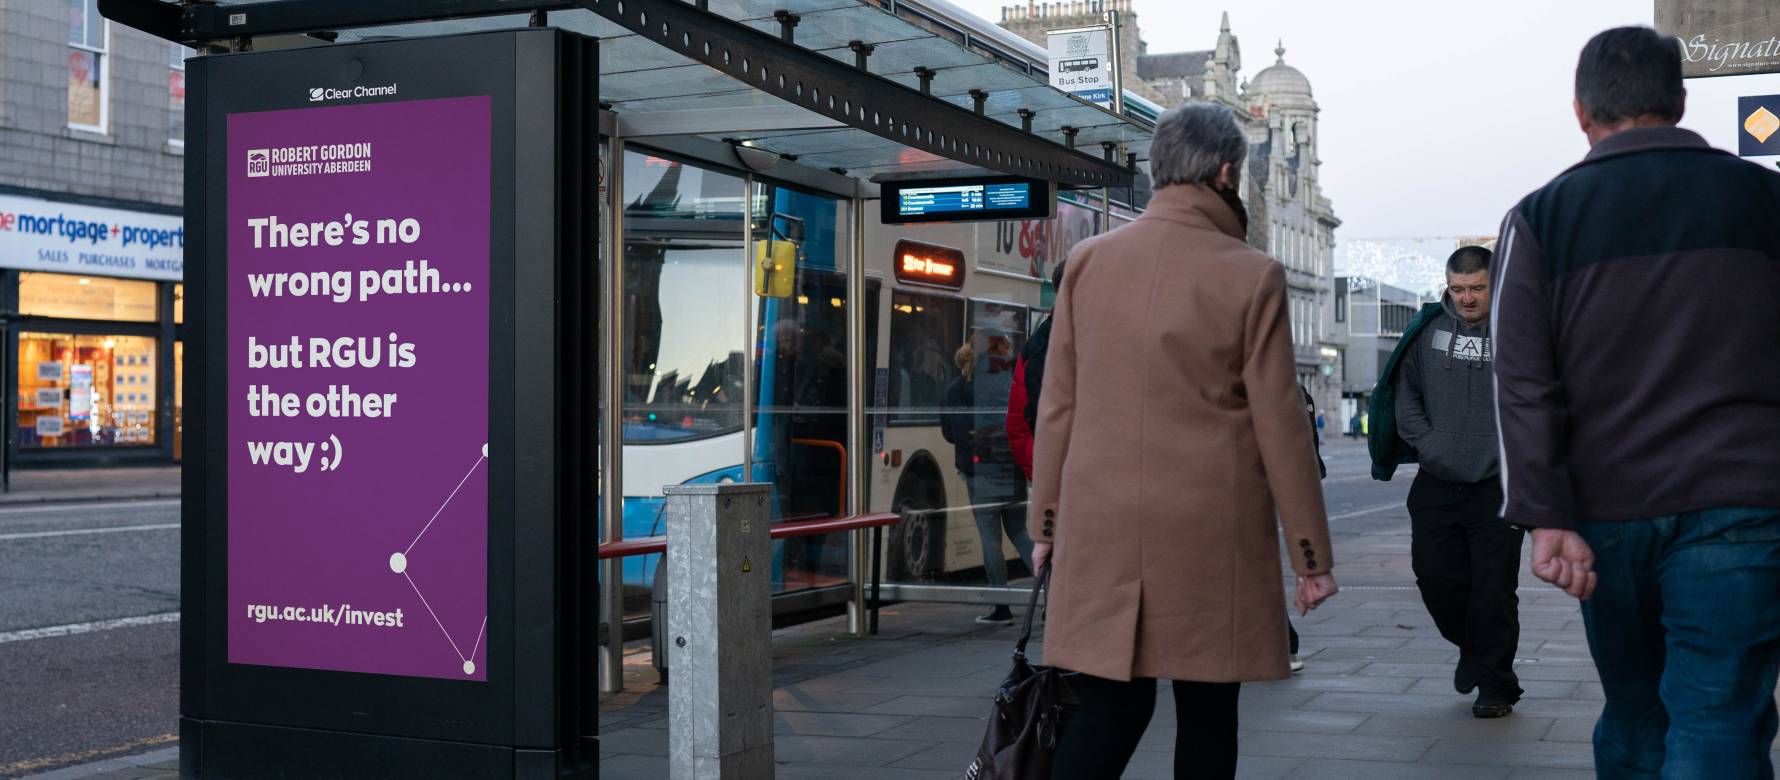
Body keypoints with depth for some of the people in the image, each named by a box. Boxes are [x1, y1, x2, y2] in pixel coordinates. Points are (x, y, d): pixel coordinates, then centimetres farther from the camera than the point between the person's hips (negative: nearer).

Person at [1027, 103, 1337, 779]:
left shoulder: (1088, 261, 3)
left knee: (1107, 706, 8)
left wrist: (1046, 520, 15)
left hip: (1101, 526, 3)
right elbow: (1280, 425, -4)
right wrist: (1311, 553, 4)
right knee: (1206, 711, 10)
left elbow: (1057, 404, 6)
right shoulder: (1252, 277, -6)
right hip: (1211, 533, -3)